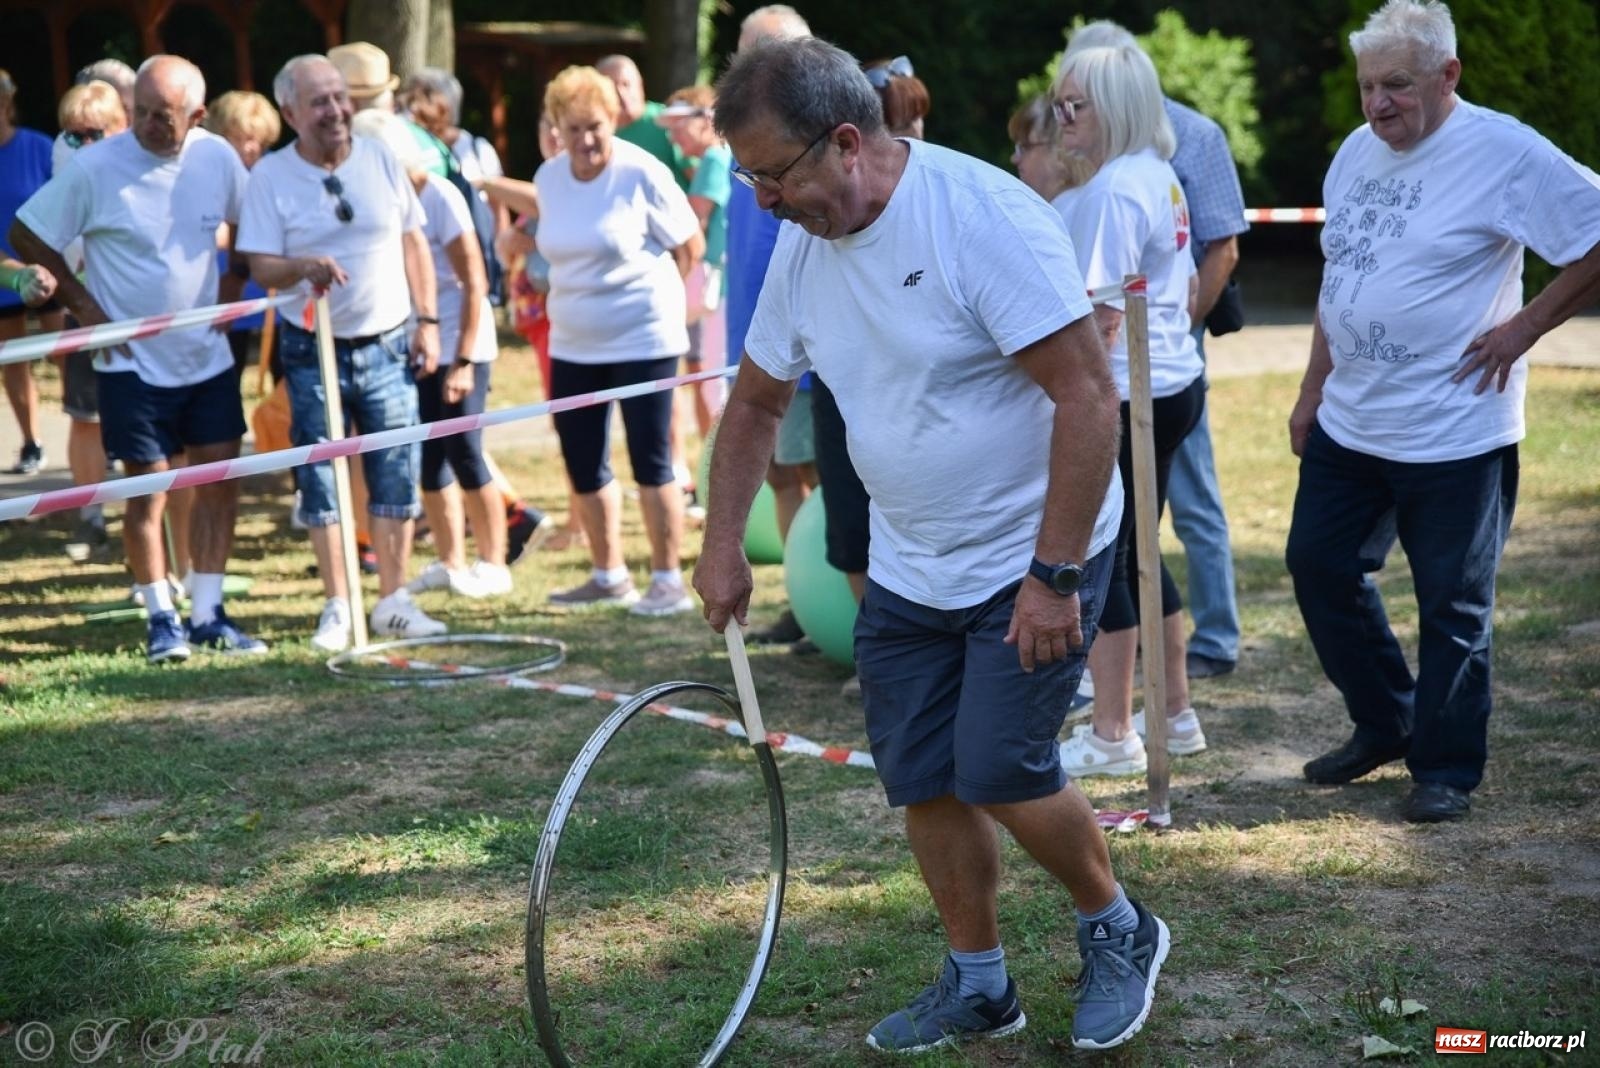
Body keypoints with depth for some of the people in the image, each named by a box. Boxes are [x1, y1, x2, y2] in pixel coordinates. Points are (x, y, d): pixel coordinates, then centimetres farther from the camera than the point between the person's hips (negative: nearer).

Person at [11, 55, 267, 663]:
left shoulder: (217, 158, -5)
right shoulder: (94, 168, -15)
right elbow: (27, 235, -7)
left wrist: (232, 286, 4)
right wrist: (80, 302, -9)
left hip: (208, 355, 4)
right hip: (132, 359, -4)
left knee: (220, 480, 5)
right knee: (147, 490, 0)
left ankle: (207, 616, 16)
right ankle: (162, 619, 14)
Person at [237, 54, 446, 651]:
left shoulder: (380, 159, 3)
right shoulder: (270, 175, -4)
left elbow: (413, 243, 9)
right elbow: (260, 266, -8)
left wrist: (427, 321, 4)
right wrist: (305, 267, -29)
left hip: (388, 346, 2)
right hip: (314, 352, -2)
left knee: (396, 478, 4)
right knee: (321, 483, 2)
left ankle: (394, 602, 15)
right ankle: (337, 607, 13)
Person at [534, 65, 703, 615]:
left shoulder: (641, 173, -13)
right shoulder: (549, 177, 4)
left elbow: (690, 246, -6)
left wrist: (645, 291, 2)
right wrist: (593, 291, 12)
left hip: (643, 339, -6)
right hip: (573, 344, 6)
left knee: (650, 460, -3)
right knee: (582, 463, 10)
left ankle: (669, 582, 5)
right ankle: (608, 575, 24)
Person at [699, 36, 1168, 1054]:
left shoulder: (985, 217, -24)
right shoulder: (803, 246, 0)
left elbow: (1089, 396, -25)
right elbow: (755, 403, 16)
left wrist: (1053, 576, -25)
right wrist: (723, 546, 12)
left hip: (1034, 560, -7)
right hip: (906, 575, 7)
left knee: (998, 774, -11)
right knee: (922, 783, 8)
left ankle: (1119, 932, 16)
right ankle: (978, 987, 26)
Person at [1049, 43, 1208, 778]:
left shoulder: (1111, 190, -17)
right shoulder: (1159, 177, 13)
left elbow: (1102, 312, -21)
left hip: (1124, 395, -10)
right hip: (1173, 382, 10)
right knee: (1134, 552, 18)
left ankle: (1112, 736, 6)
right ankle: (1175, 716, 25)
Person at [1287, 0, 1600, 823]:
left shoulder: (1504, 154, -14)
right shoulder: (1356, 153, 9)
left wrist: (1527, 326, -14)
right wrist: (1314, 388, 17)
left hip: (1453, 436, -7)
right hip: (1348, 424, 8)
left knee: (1452, 607, 1)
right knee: (1319, 566, 12)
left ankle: (1446, 770, 15)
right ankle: (1384, 724, 29)